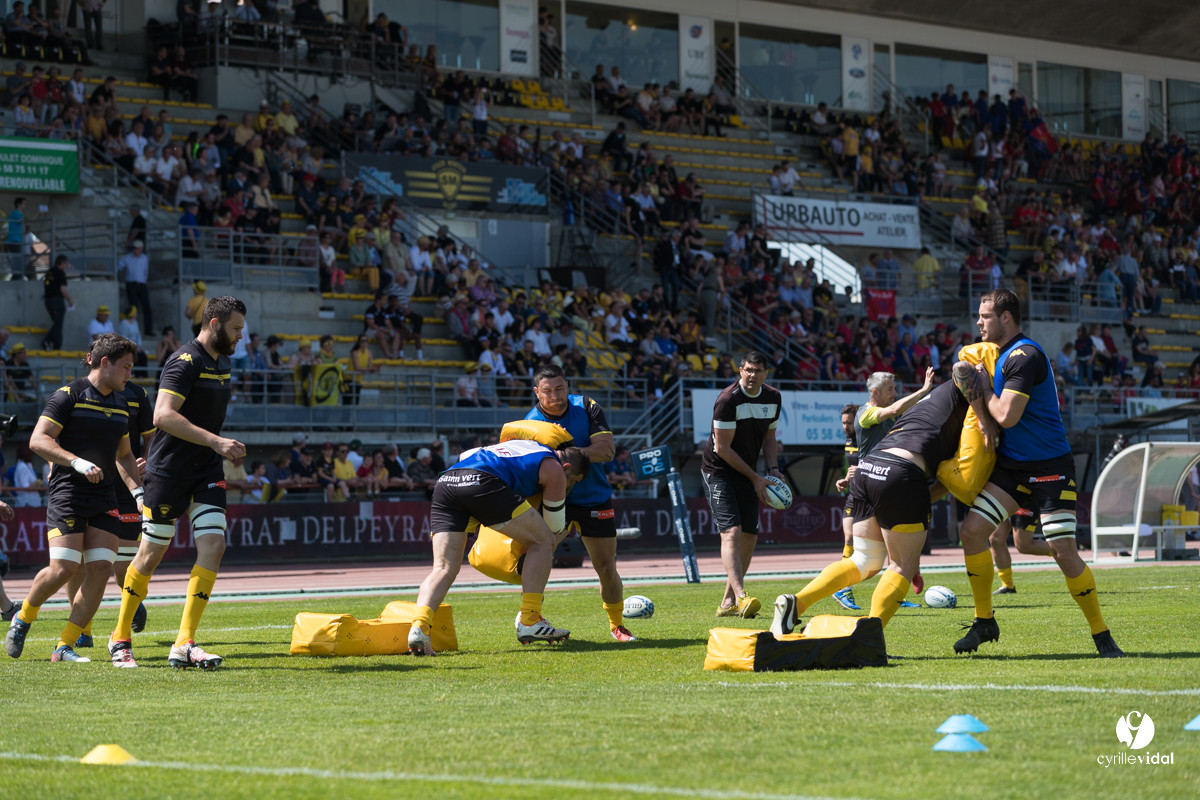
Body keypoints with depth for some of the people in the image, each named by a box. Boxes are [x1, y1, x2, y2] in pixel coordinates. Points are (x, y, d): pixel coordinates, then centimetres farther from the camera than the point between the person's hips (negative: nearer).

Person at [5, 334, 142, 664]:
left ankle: (64, 646, -1)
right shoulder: (69, 396, -5)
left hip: (104, 499, 6)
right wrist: (78, 462, -23)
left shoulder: (121, 404, 17)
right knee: (63, 568, -15)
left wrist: (138, 491, 13)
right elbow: (38, 440, -12)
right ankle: (23, 618, 14)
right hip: (67, 494, -6)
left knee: (100, 568, -8)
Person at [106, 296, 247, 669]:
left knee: (213, 546, -8)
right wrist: (214, 441, -30)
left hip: (206, 470, 7)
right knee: (151, 554, 1)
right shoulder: (185, 362, -15)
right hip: (169, 471, -7)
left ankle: (184, 644, -7)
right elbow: (163, 415, -27)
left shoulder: (222, 362, 13)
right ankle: (121, 638, 19)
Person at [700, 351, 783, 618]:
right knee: (731, 531, -20)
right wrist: (755, 478, -16)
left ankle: (728, 602, 13)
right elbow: (722, 448, -18)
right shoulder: (728, 400, -21)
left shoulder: (773, 397, 2)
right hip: (718, 472, -7)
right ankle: (740, 596, -32)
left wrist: (773, 469, -2)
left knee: (750, 536, 4)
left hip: (747, 474, 7)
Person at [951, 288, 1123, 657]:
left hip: (1049, 469, -9)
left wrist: (983, 388, -8)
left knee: (1063, 551, -12)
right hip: (1011, 464, 9)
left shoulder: (1024, 356, -19)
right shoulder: (1000, 354, 12)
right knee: (972, 530, -5)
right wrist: (968, 381, 5)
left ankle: (1102, 636, 1)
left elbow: (1006, 416, -24)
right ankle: (984, 622, 8)